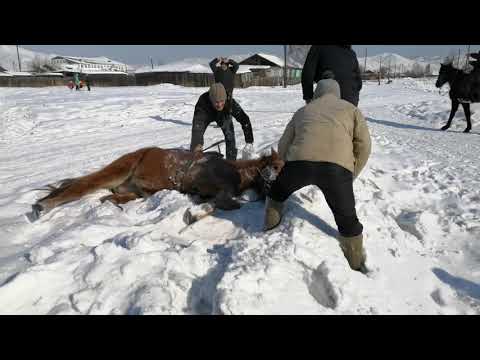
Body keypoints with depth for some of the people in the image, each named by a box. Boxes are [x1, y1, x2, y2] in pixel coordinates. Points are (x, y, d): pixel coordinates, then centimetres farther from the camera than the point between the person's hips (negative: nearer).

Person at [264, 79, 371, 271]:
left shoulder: (303, 110, 32)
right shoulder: (351, 109, 28)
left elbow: (282, 146, 27)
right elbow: (364, 146, 17)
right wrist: (351, 176, 26)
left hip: (299, 161, 2)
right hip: (337, 166, -1)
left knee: (276, 193, 32)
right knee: (347, 219, 16)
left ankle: (269, 233, 43)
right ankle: (357, 265, 28)